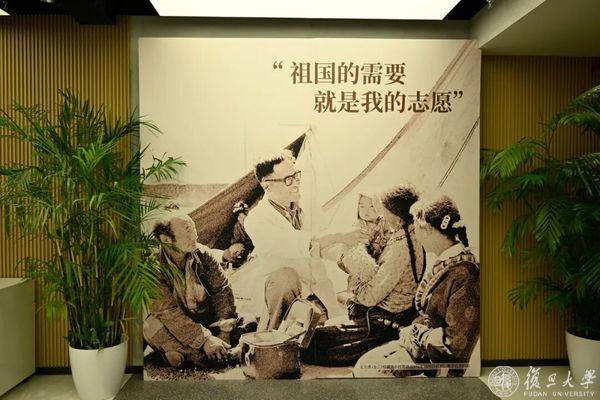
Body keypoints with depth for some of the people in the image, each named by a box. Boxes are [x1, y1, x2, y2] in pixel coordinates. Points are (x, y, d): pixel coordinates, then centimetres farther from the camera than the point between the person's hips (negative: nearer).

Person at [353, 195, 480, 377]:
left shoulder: (463, 273, -25)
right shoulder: (443, 262, 5)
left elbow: (455, 340, -24)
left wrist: (418, 334, -12)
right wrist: (415, 330, 0)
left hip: (438, 358, -9)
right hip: (421, 341, 9)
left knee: (368, 370, -11)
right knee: (364, 364, 4)